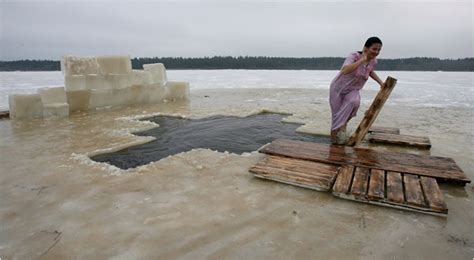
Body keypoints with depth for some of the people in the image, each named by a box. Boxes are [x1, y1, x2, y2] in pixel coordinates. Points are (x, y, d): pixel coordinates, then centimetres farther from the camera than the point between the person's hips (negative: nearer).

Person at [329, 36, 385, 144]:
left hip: (353, 90, 4)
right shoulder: (354, 56, -25)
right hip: (338, 88, -4)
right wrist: (362, 60, -39)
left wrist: (380, 82, 12)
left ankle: (343, 123, -8)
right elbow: (345, 71, -45)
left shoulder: (373, 62, -6)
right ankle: (333, 136, 21)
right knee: (336, 114, 2)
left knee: (355, 102, -30)